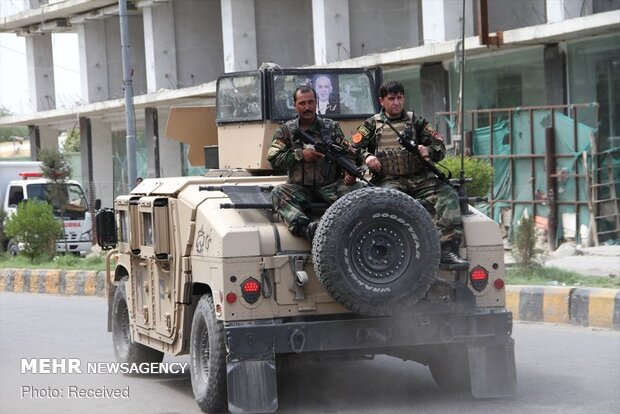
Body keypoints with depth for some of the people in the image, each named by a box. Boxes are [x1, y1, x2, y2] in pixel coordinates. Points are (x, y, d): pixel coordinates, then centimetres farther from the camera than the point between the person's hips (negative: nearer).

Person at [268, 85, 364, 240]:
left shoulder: (331, 127, 11)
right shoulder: (286, 131, 10)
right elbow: (273, 159, 1)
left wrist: (350, 173, -11)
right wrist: (300, 154, -11)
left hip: (330, 187, 1)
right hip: (300, 189, -1)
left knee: (360, 188, -27)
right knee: (278, 193, -33)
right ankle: (306, 228, -53)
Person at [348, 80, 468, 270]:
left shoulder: (416, 122, 18)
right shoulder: (372, 125, 16)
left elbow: (440, 146, 14)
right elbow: (353, 149, 11)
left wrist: (428, 151, -9)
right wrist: (366, 157, -10)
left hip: (420, 178, 2)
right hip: (389, 180, -2)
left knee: (448, 195, -25)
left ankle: (447, 251, -36)